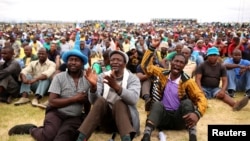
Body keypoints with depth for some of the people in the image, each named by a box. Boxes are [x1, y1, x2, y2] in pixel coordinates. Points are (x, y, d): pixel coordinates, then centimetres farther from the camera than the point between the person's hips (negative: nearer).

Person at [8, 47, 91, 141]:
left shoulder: (87, 80, 2)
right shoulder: (59, 77, -4)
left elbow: (87, 103, 7)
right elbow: (52, 102, -11)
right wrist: (75, 99, -13)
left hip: (74, 118, 1)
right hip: (56, 113, 0)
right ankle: (31, 129, 8)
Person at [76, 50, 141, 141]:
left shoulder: (133, 78, -3)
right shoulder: (102, 77, 4)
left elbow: (133, 99, -24)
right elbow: (93, 101, -9)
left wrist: (116, 87, -41)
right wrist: (93, 86, -31)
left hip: (124, 117, -1)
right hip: (105, 118, 2)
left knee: (119, 103, -31)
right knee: (101, 101, -27)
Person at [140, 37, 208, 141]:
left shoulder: (187, 81, -7)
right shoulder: (162, 74, 2)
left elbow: (201, 98, -15)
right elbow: (145, 65, 8)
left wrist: (197, 114, -36)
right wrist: (152, 47, -1)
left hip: (179, 117, -1)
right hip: (163, 115, 1)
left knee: (187, 102, -28)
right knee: (157, 104, -30)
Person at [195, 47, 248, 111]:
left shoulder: (221, 67, 8)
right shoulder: (202, 65, 1)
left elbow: (225, 80, 1)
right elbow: (197, 79, -7)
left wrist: (223, 90, -20)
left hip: (215, 88, 2)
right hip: (204, 88, -1)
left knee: (222, 94, -31)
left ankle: (235, 104, -58)